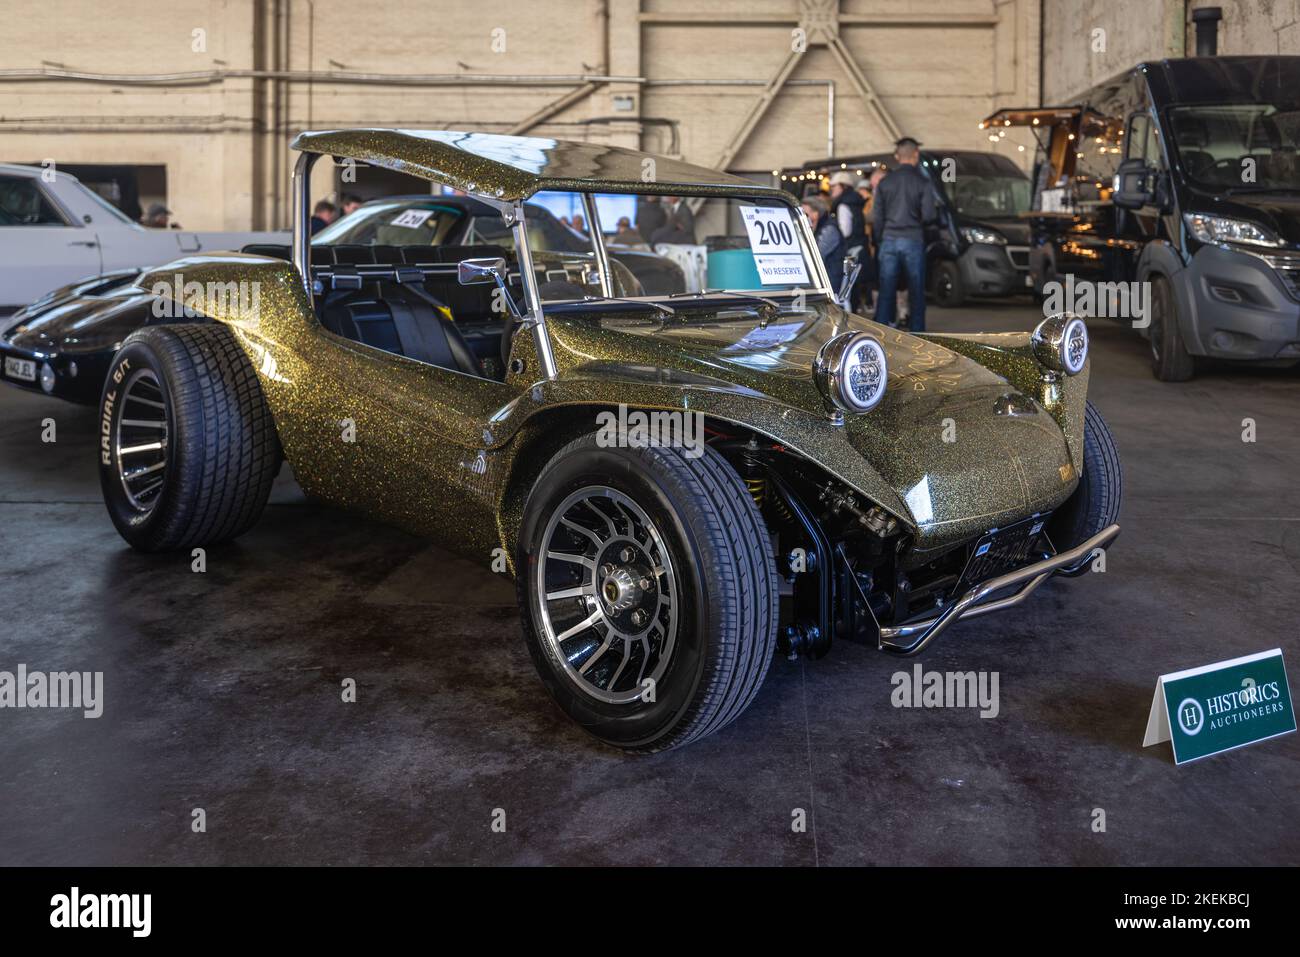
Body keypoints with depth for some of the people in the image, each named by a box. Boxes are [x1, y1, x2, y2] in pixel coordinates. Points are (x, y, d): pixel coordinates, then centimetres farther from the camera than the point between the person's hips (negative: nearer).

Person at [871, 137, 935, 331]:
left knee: (886, 291, 4)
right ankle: (917, 331, 7)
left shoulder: (885, 182, 5)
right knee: (916, 290, 5)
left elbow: (876, 216, 6)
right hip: (913, 240, -3)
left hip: (889, 240, 3)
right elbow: (928, 215, -8)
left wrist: (879, 240, 16)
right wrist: (917, 220, 14)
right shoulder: (923, 182, -4)